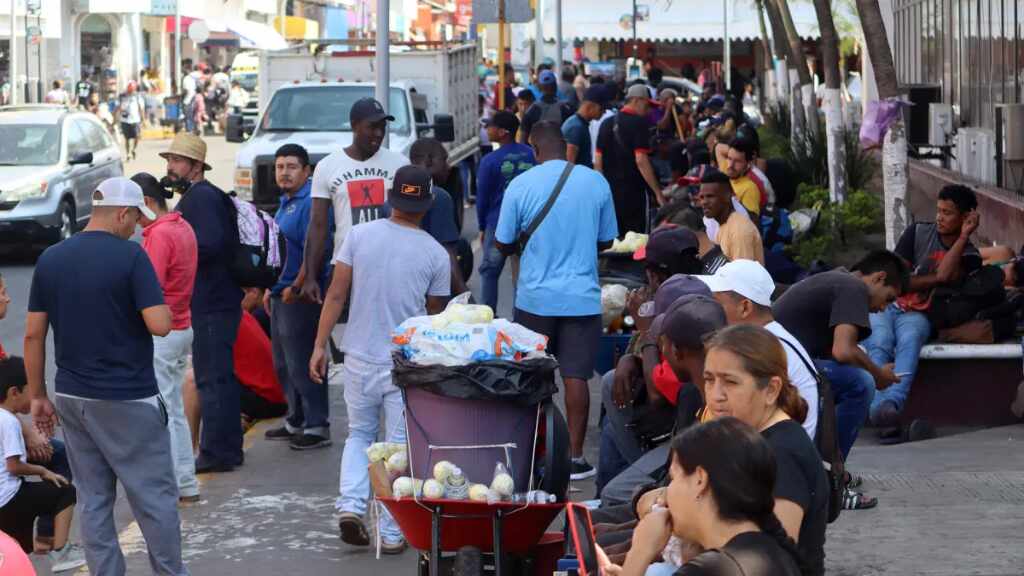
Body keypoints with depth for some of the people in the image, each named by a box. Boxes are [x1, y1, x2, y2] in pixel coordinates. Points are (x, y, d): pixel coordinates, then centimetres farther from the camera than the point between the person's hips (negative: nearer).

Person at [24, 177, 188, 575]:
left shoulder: (50, 260, 4)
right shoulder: (130, 256, -13)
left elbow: (33, 336, 5)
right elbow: (160, 325, -19)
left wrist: (37, 395, 12)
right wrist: (160, 304, 2)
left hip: (72, 397, 5)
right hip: (128, 400, -5)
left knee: (94, 501, 10)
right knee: (154, 497, 6)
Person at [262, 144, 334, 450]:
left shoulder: (311, 203, -16)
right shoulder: (286, 202, 16)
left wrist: (295, 288, -20)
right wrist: (271, 289, 21)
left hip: (301, 296, -10)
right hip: (282, 295, 10)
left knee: (302, 365, -7)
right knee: (283, 365, 16)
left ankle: (317, 427, 0)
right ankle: (296, 421, 26)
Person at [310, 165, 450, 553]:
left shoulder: (359, 235, -4)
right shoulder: (436, 254, -4)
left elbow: (336, 294, -5)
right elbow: (434, 314, 6)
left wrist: (320, 345, 0)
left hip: (360, 358, 2)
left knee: (359, 435, 20)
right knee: (401, 446, 8)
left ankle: (351, 504, 1)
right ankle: (392, 533, 7)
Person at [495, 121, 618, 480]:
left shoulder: (521, 185, -7)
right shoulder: (595, 182, -2)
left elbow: (503, 244, -1)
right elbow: (606, 241, 7)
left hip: (535, 297, 0)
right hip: (582, 296, 0)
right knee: (575, 376, 3)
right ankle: (575, 457, 4)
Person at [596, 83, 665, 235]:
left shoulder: (607, 124, 10)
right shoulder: (639, 123, -11)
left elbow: (598, 161, 10)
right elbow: (641, 161, -18)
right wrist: (658, 194, -16)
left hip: (610, 193, 7)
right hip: (634, 193, -7)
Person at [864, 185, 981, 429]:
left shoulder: (969, 256, 6)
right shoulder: (918, 233, 8)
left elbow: (945, 275, -18)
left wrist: (964, 236, -12)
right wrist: (935, 278, -4)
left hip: (918, 315, -1)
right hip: (887, 306, 1)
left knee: (910, 340, -37)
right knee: (880, 344, -32)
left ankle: (892, 403, -61)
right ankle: (880, 404, -55)